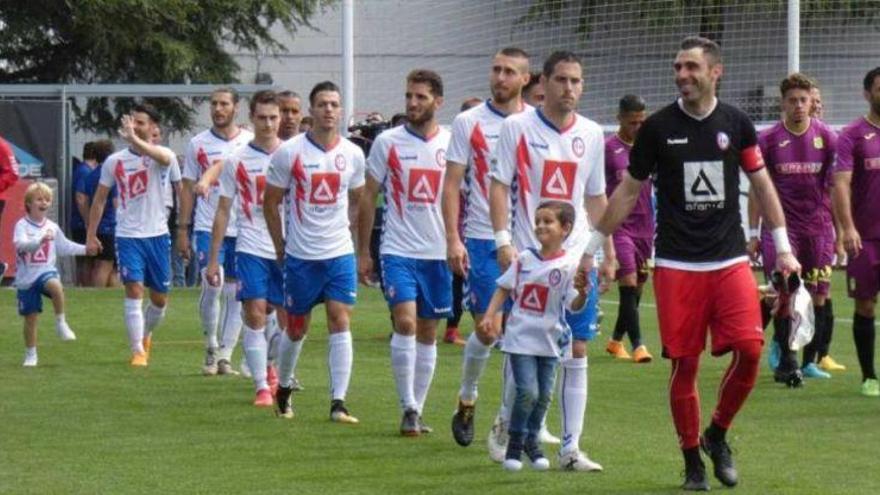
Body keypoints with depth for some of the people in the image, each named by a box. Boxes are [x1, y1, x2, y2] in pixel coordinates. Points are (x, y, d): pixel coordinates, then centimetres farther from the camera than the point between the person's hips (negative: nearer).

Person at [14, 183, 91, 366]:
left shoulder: (52, 227, 6)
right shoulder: (22, 225, -7)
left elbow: (65, 247, 22)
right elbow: (21, 244, -27)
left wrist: (85, 249, 16)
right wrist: (41, 240, -42)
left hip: (46, 272, 1)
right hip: (26, 277, -1)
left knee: (55, 285, -36)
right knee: (30, 317, 4)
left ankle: (61, 323, -19)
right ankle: (30, 355, 21)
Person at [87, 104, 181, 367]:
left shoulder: (163, 156, -6)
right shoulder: (114, 161, 2)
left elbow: (163, 157, -34)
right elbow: (100, 200, 12)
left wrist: (134, 139, -48)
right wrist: (91, 235, 8)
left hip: (157, 236, 0)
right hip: (128, 236, 0)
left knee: (160, 298, 10)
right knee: (134, 289, -15)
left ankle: (146, 335, 38)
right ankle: (138, 351, -12)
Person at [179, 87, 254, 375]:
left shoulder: (251, 142, 4)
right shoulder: (198, 144, 5)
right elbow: (188, 188, 9)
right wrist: (182, 229, 4)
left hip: (243, 229, 1)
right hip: (208, 227, -1)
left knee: (235, 293, 3)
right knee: (212, 284, -16)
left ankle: (225, 355, 11)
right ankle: (211, 347, 1)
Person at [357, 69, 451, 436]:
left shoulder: (452, 144, 4)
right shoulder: (387, 142, 0)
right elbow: (368, 197, 6)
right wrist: (362, 252, 5)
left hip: (439, 253, 2)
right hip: (398, 250, -2)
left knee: (427, 333, 9)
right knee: (405, 323, -17)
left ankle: (417, 409, 18)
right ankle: (408, 408, -12)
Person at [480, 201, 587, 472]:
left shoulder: (570, 266, -7)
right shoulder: (524, 259, 0)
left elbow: (574, 306, -12)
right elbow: (504, 289, 8)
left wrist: (582, 292, -33)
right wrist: (490, 315, -2)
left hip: (549, 341, 1)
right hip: (521, 338, -1)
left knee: (544, 395, 8)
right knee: (527, 391, -12)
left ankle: (532, 440, 29)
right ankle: (515, 442, 5)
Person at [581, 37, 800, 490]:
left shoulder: (736, 124, 4)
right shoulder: (658, 127, 0)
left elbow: (761, 184, 13)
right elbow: (628, 191, 8)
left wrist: (783, 247, 9)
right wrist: (592, 247, 8)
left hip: (730, 261, 1)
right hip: (676, 265, -1)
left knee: (749, 350, -13)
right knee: (685, 364, -2)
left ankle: (717, 435, 11)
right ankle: (692, 460, 14)